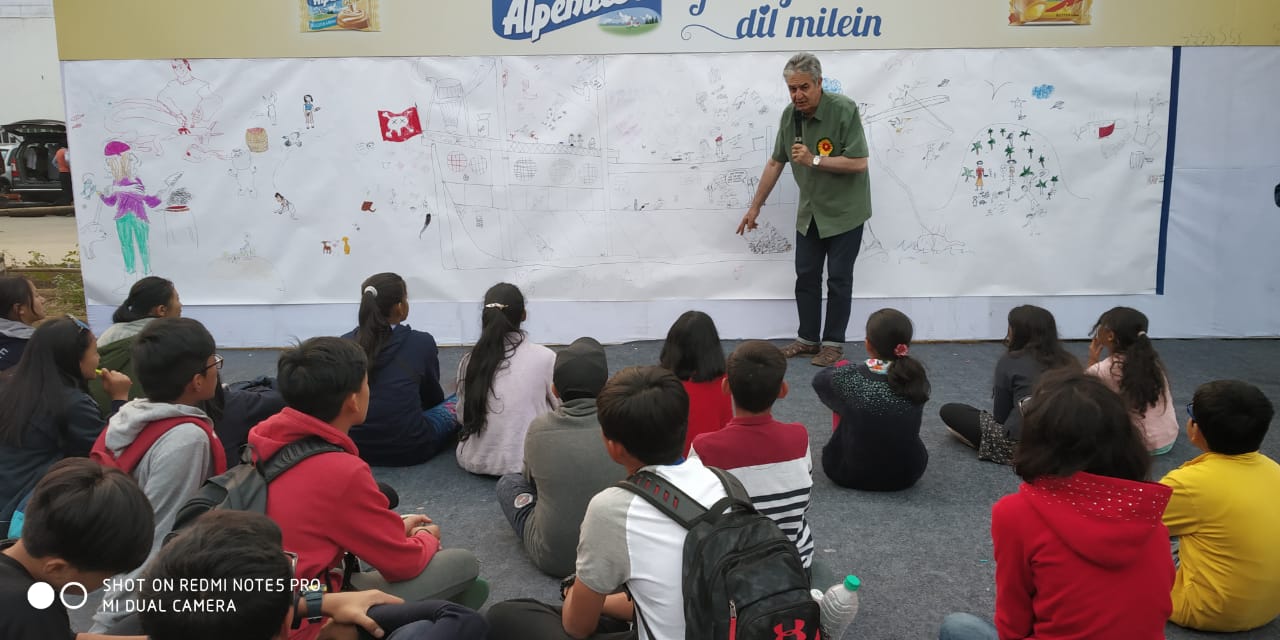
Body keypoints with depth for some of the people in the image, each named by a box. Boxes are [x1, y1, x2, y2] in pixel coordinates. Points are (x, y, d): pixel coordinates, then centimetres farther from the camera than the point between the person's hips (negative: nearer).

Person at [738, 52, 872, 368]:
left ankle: (834, 343, 11)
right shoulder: (789, 115, -3)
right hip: (810, 210, 6)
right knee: (806, 274, 9)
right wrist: (755, 207, 8)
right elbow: (775, 162, 6)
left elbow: (858, 163, -24)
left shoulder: (844, 110, -21)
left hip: (844, 210, -6)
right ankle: (808, 338, 21)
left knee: (838, 277, 1)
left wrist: (814, 160, -29)